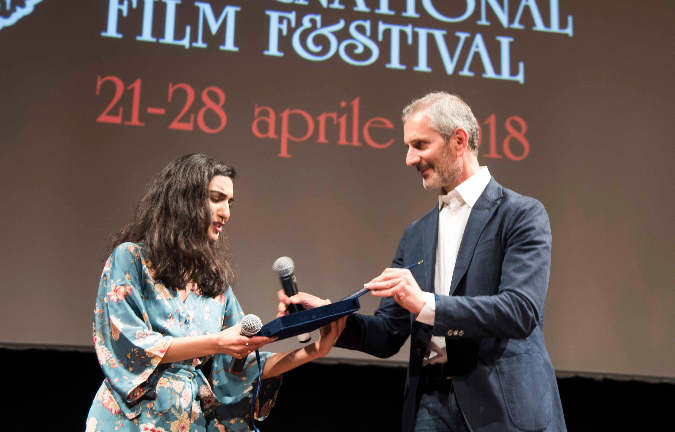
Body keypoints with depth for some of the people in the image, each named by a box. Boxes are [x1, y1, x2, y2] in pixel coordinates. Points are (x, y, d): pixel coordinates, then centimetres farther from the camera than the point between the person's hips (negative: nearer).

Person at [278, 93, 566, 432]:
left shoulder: (521, 214, -2)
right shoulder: (415, 235, 15)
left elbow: (522, 311, -15)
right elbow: (388, 336, 13)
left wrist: (427, 305, -21)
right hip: (431, 402, 5)